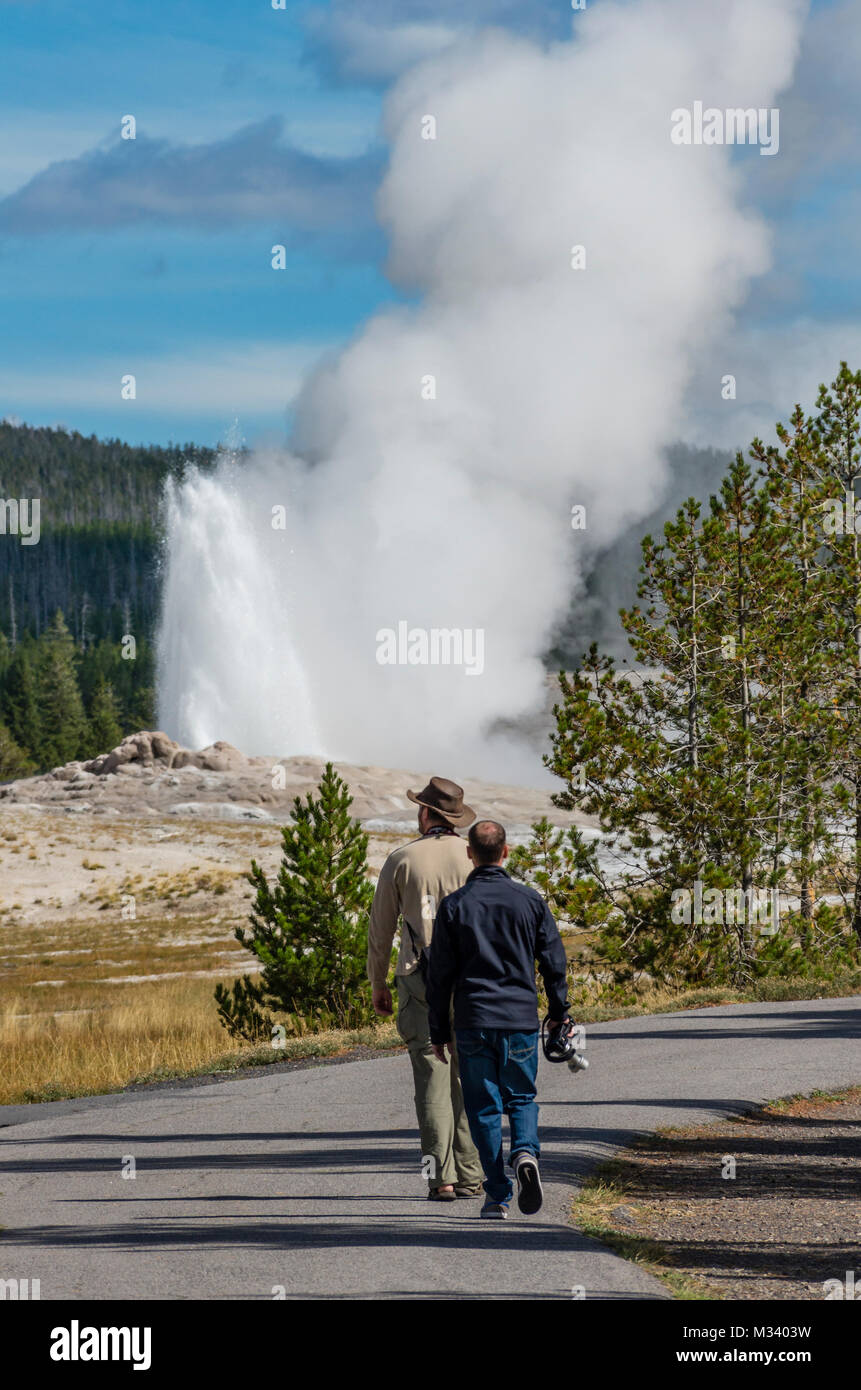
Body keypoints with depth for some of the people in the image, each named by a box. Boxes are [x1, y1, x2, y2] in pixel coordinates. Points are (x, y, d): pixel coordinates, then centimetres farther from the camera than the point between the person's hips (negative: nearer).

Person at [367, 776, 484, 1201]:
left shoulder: (402, 860, 1)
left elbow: (380, 928, 5)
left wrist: (377, 985, 15)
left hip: (420, 979, -1)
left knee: (432, 1079, -1)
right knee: (468, 1080, 7)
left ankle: (441, 1177, -7)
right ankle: (469, 1176, 6)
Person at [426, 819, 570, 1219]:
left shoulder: (454, 905, -1)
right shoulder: (530, 900, 1)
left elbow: (440, 974, 1)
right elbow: (554, 961, 5)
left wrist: (439, 1031, 7)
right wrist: (559, 1013, 17)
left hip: (472, 1021, -1)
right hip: (521, 1019, 1)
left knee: (483, 1107, 6)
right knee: (522, 1098, 14)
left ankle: (498, 1195, 3)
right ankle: (526, 1152, -15)